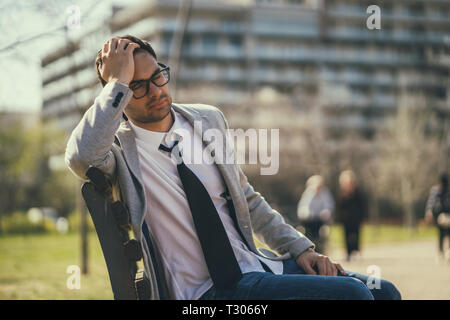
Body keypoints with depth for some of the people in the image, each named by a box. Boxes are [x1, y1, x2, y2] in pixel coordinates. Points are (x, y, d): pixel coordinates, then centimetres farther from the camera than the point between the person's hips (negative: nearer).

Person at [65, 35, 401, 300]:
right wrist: (118, 82, -21)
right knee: (352, 294, -22)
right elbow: (81, 156, -32)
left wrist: (301, 248, 10)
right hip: (207, 290, -7)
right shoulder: (119, 147, -6)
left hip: (256, 263, 7)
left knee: (384, 292, -3)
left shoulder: (209, 120, 12)